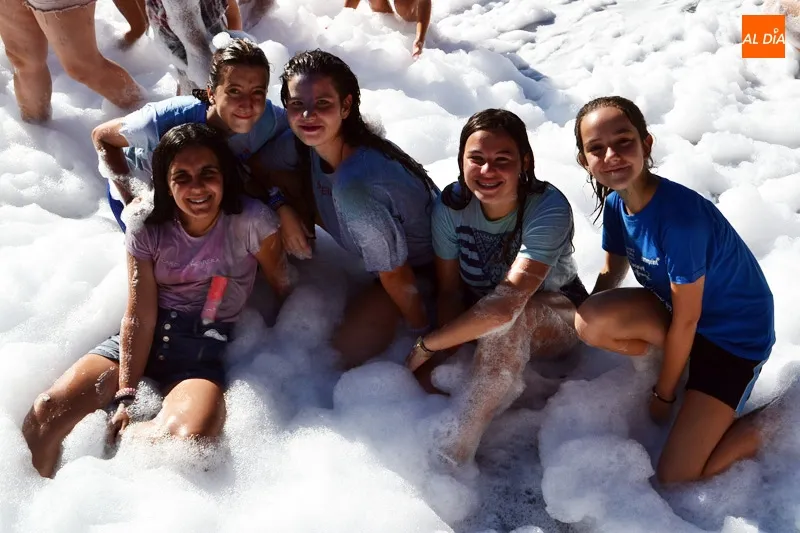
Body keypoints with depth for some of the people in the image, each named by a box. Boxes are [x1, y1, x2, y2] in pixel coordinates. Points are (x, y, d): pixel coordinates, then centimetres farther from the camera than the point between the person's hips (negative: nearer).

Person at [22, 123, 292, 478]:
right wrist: (125, 396, -16)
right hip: (142, 340, 3)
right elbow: (140, 316, -7)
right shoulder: (147, 231, 0)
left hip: (207, 350, -2)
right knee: (45, 413, -19)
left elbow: (284, 289, 1)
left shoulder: (251, 222, -9)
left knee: (190, 443, -35)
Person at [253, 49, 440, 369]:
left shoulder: (355, 185, -41)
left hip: (422, 266, -7)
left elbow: (395, 276, -29)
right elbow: (258, 170, 1)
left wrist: (424, 335, -16)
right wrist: (283, 211, -16)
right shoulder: (305, 139, -20)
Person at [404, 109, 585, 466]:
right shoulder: (451, 204, -15)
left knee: (508, 318, -37)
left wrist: (427, 346, -34)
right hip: (478, 322, 4)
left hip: (557, 317, -4)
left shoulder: (548, 209, -29)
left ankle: (457, 450, -36)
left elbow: (507, 303, -39)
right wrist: (448, 355, -29)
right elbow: (449, 290, -12)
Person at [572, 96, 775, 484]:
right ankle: (675, 353, 4)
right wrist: (587, 319, -6)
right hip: (677, 308, 6)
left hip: (737, 333, -6)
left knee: (675, 476, -11)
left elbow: (686, 319, -23)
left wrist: (663, 394, -11)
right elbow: (612, 272, 6)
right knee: (590, 320, -23)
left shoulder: (679, 216, -33)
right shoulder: (615, 204, -10)